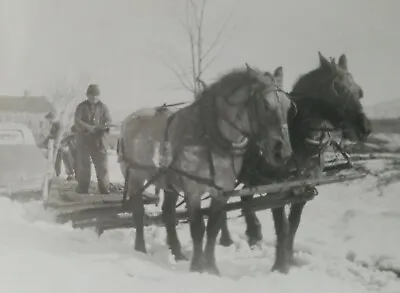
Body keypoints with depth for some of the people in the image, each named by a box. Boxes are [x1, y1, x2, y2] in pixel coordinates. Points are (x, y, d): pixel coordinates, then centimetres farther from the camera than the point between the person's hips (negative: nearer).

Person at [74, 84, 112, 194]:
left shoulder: (103, 107, 7)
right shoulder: (81, 107, 3)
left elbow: (109, 121, 0)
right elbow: (77, 121, -9)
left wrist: (105, 125, -25)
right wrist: (88, 127, -26)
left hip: (99, 141, 1)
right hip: (83, 141, 0)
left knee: (102, 166, -3)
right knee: (83, 166, 3)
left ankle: (105, 190, 3)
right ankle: (82, 191, 12)